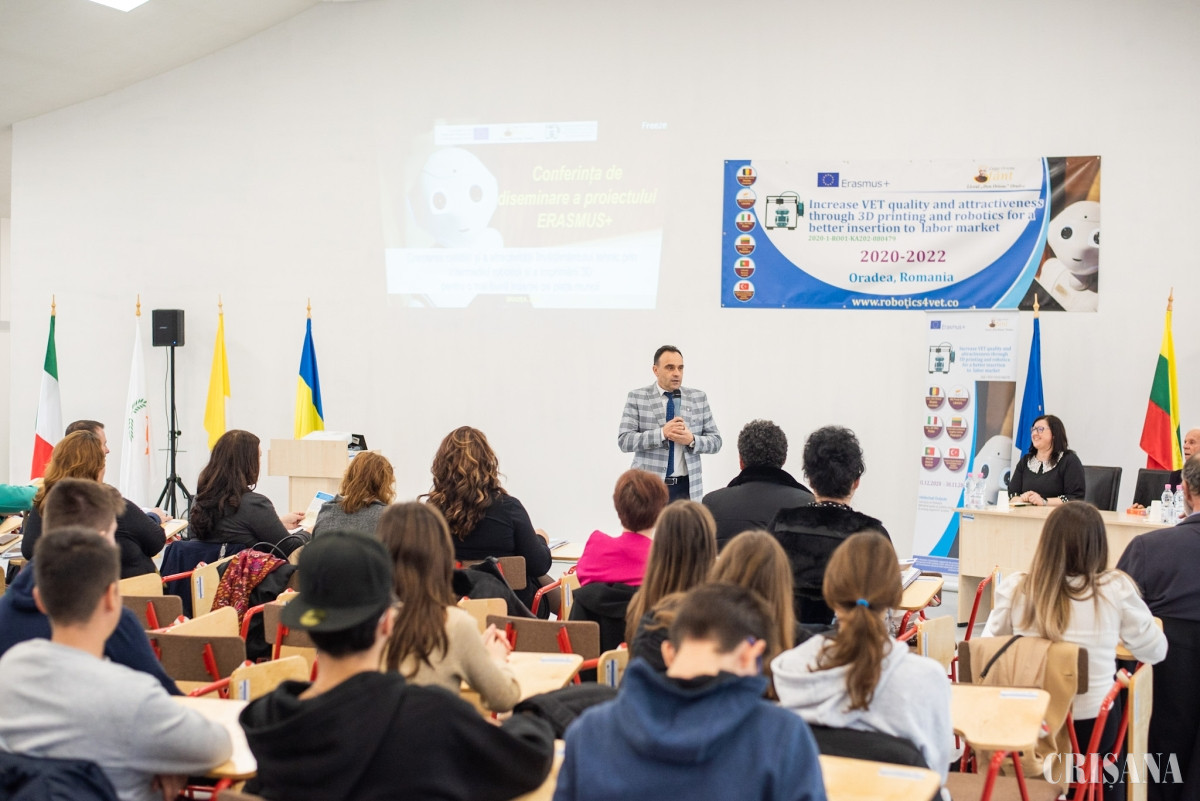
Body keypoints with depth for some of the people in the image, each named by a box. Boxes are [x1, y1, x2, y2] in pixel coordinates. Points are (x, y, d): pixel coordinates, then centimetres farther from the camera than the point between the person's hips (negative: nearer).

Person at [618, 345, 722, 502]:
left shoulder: (699, 398, 7)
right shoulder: (637, 397, 0)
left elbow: (715, 441, 6)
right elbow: (624, 440, -9)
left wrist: (692, 440, -14)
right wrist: (661, 433, -21)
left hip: (686, 487, 2)